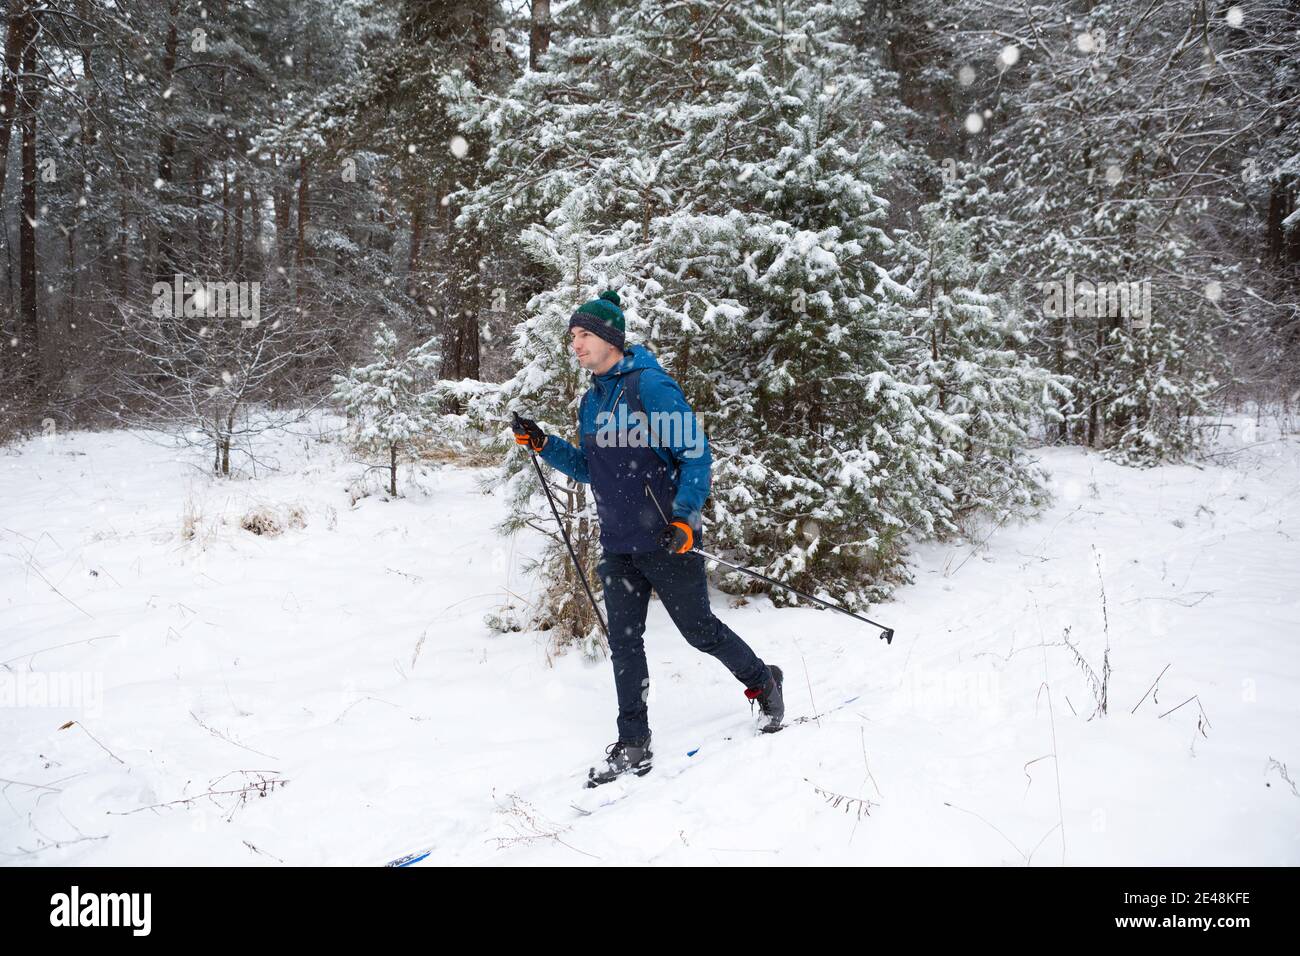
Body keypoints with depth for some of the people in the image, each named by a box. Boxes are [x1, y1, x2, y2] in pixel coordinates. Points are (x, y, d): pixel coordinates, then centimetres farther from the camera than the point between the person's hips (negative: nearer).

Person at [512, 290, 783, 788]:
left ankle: (763, 682, 32)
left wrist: (685, 518, -23)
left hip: (666, 538, -7)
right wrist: (542, 444, 6)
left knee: (699, 629, 6)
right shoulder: (591, 401, 11)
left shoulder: (651, 385, -13)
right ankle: (633, 745, 15)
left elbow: (696, 454, -14)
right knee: (624, 640, 7)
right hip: (617, 545, 7)